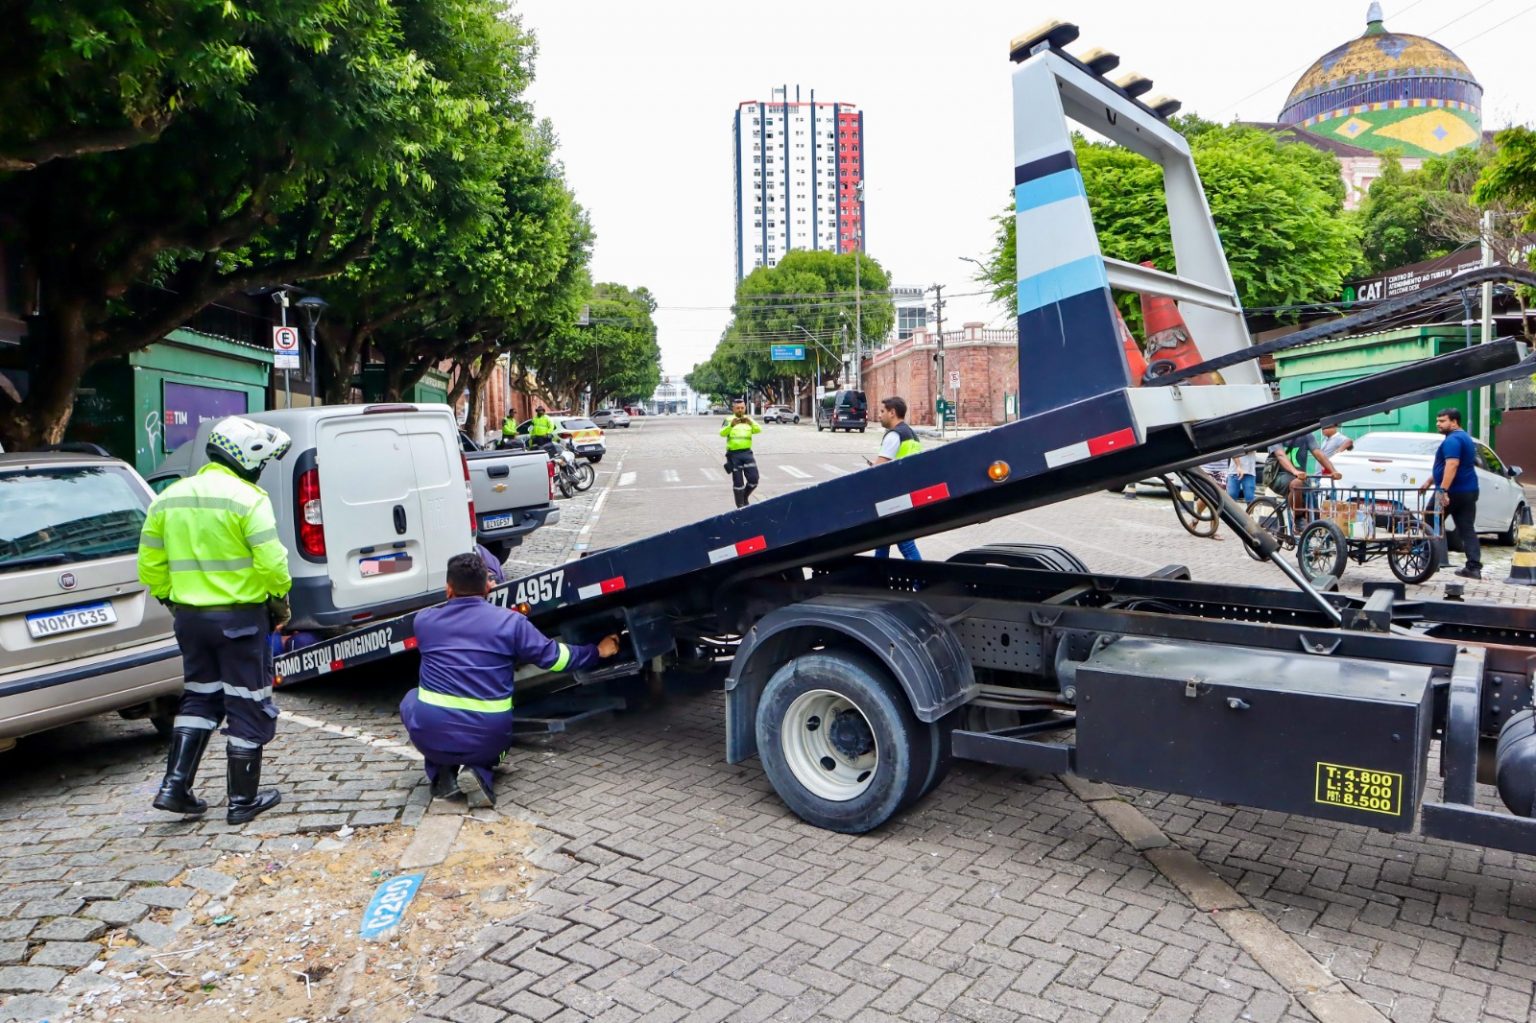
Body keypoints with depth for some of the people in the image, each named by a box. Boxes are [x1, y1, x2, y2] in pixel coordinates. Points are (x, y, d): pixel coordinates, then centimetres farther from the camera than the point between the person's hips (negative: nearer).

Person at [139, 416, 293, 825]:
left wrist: (171, 600, 20)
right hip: (240, 617, -6)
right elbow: (271, 560, -20)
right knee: (249, 706, 5)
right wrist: (281, 598, -4)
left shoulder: (169, 497, 9)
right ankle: (244, 799, 12)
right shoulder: (247, 499, -14)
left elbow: (150, 564, 11)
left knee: (200, 697, 22)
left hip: (189, 616, 7)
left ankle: (175, 786, 17)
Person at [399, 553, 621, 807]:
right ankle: (478, 770, 4)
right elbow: (555, 656, 6)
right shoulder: (510, 621, 0)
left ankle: (441, 773, 15)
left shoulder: (423, 620, 4)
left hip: (431, 736, 0)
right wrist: (597, 651, 21)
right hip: (487, 740, 0)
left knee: (412, 699, 33)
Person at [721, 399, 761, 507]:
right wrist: (731, 425, -30)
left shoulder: (749, 419, 11)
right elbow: (722, 433, -12)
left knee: (753, 479, -5)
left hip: (747, 453, 2)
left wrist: (751, 423, -26)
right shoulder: (729, 420, 4)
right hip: (733, 454, -2)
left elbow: (758, 429, -6)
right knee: (738, 482, 2)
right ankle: (741, 506, 12)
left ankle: (745, 497, 21)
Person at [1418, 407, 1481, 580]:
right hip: (1468, 491, 9)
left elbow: (1452, 465, -27)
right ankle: (1474, 567, -1)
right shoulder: (1464, 437, 20)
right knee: (1467, 529, 5)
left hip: (1453, 491, -9)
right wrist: (1428, 482, 31)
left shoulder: (1452, 440, -14)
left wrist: (1443, 490, -32)